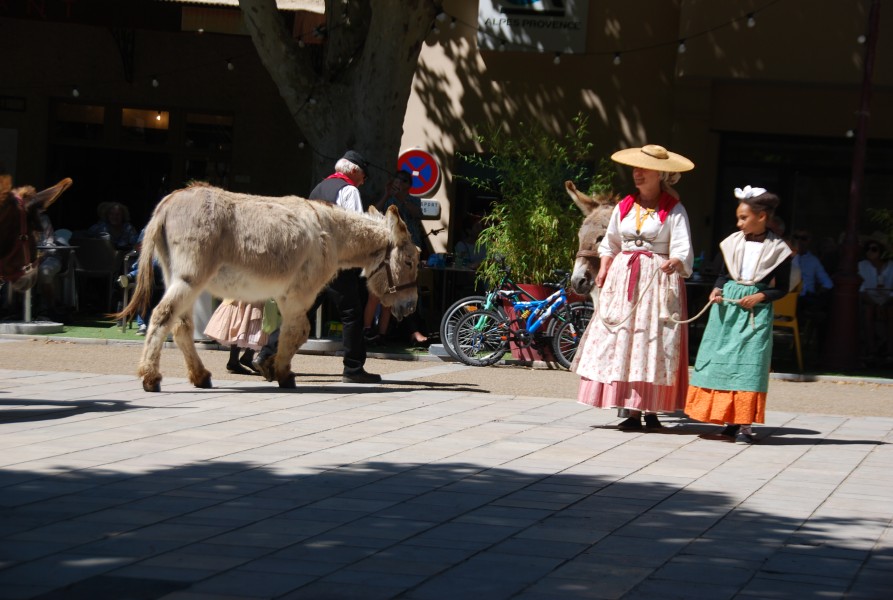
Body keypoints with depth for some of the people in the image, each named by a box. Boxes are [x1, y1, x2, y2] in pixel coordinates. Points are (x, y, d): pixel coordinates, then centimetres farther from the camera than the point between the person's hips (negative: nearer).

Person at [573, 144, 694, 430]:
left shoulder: (674, 210, 0)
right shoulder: (624, 207, 14)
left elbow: (683, 249, -10)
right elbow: (610, 244, 22)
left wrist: (674, 263, -32)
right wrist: (603, 269, 4)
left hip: (658, 281, -4)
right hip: (623, 278, 4)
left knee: (654, 345, -7)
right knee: (621, 342, -3)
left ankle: (651, 411, -3)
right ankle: (632, 412, -3)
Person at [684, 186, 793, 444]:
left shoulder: (777, 249, -4)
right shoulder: (733, 242, 6)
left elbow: (782, 288, 1)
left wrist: (761, 296, -13)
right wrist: (717, 290, -3)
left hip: (756, 310, -4)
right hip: (727, 305, 4)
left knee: (749, 363, -8)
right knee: (720, 358, 4)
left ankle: (745, 424, -7)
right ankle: (729, 418, 13)